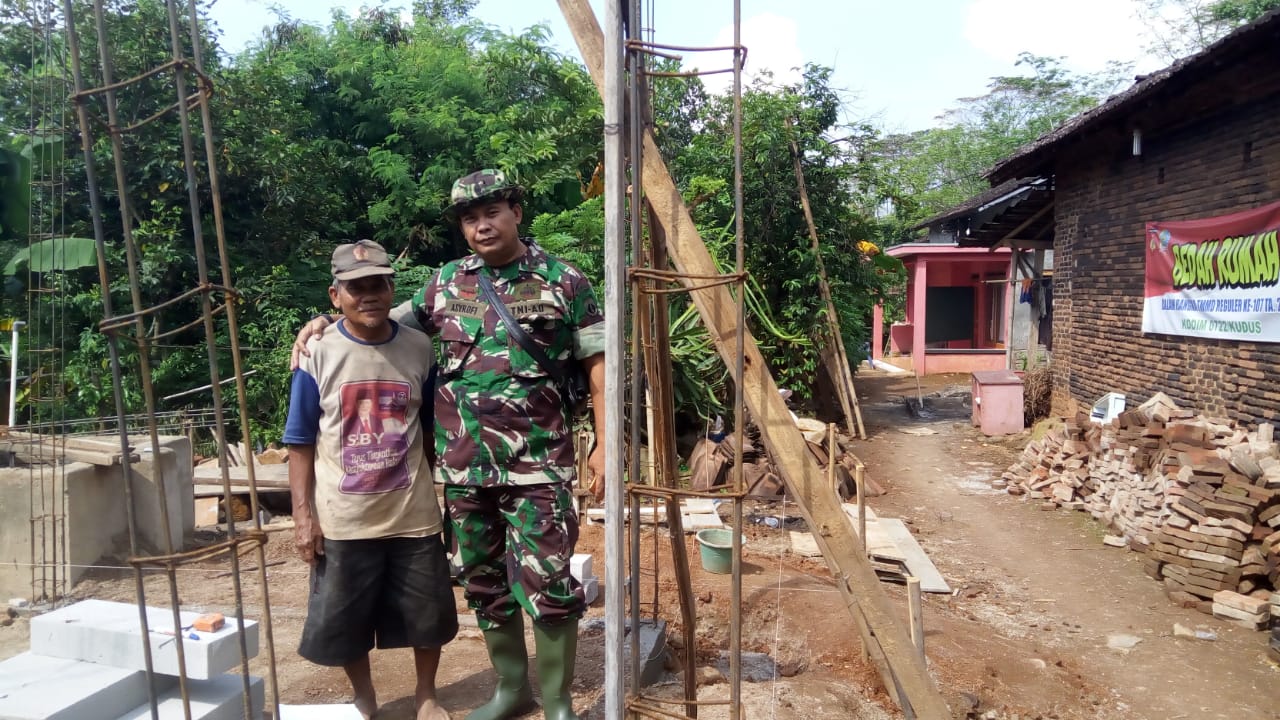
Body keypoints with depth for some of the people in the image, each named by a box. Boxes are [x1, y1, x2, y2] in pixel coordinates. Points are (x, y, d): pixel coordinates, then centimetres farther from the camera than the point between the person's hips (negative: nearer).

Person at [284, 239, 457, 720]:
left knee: (427, 613, 13)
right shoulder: (318, 356, -6)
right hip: (343, 520, -1)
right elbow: (301, 444, -1)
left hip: (414, 515, 1)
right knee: (344, 621, 13)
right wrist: (303, 514, -5)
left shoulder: (419, 349, -2)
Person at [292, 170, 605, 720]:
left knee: (547, 580, -3)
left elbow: (596, 366, -1)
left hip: (538, 462, -4)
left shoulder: (564, 281, -1)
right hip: (464, 465, 4)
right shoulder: (445, 283, 9)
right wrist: (330, 321, 7)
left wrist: (604, 444, -6)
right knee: (483, 580, 14)